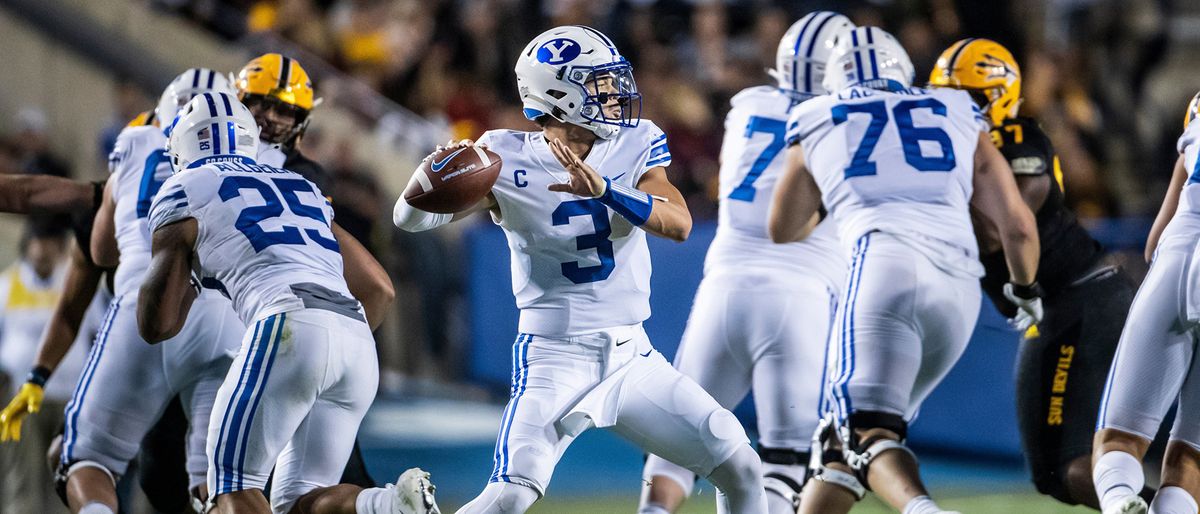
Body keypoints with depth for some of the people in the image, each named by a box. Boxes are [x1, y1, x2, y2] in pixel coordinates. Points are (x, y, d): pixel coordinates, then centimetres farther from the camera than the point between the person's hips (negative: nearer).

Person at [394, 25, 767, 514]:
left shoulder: (636, 144, 0)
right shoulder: (510, 162, -10)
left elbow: (678, 223, -16)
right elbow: (411, 217, -11)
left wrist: (604, 191, -32)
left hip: (631, 355, 5)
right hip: (555, 357, -5)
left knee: (742, 472, 4)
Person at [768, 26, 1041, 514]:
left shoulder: (817, 125, 23)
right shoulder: (960, 118, 27)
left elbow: (783, 232, 38)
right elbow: (1017, 225, 23)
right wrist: (1024, 288, 42)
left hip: (885, 266, -4)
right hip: (960, 288, 4)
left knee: (867, 432, -15)